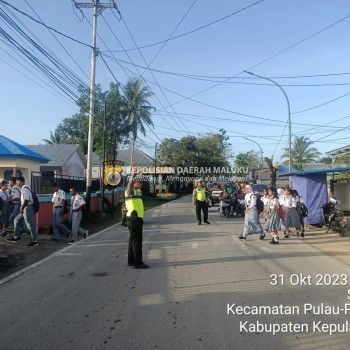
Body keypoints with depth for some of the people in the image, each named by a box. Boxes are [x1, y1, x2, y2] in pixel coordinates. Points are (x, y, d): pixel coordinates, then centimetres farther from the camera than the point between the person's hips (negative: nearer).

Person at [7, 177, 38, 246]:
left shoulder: (25, 188, -17)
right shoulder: (23, 188, 15)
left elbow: (26, 200, -23)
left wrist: (21, 208, -14)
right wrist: (22, 207, 11)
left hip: (27, 208, -10)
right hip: (25, 208, 10)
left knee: (30, 225, -5)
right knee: (17, 220, 18)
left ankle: (35, 241, 2)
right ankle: (16, 237, 27)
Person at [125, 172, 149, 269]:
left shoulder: (137, 191, 15)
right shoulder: (130, 191, -12)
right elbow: (130, 184, -33)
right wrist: (132, 177, -47)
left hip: (136, 218, 10)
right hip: (134, 219, -10)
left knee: (133, 239, 15)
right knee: (136, 240, -7)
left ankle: (131, 261, 24)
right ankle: (138, 262, -3)